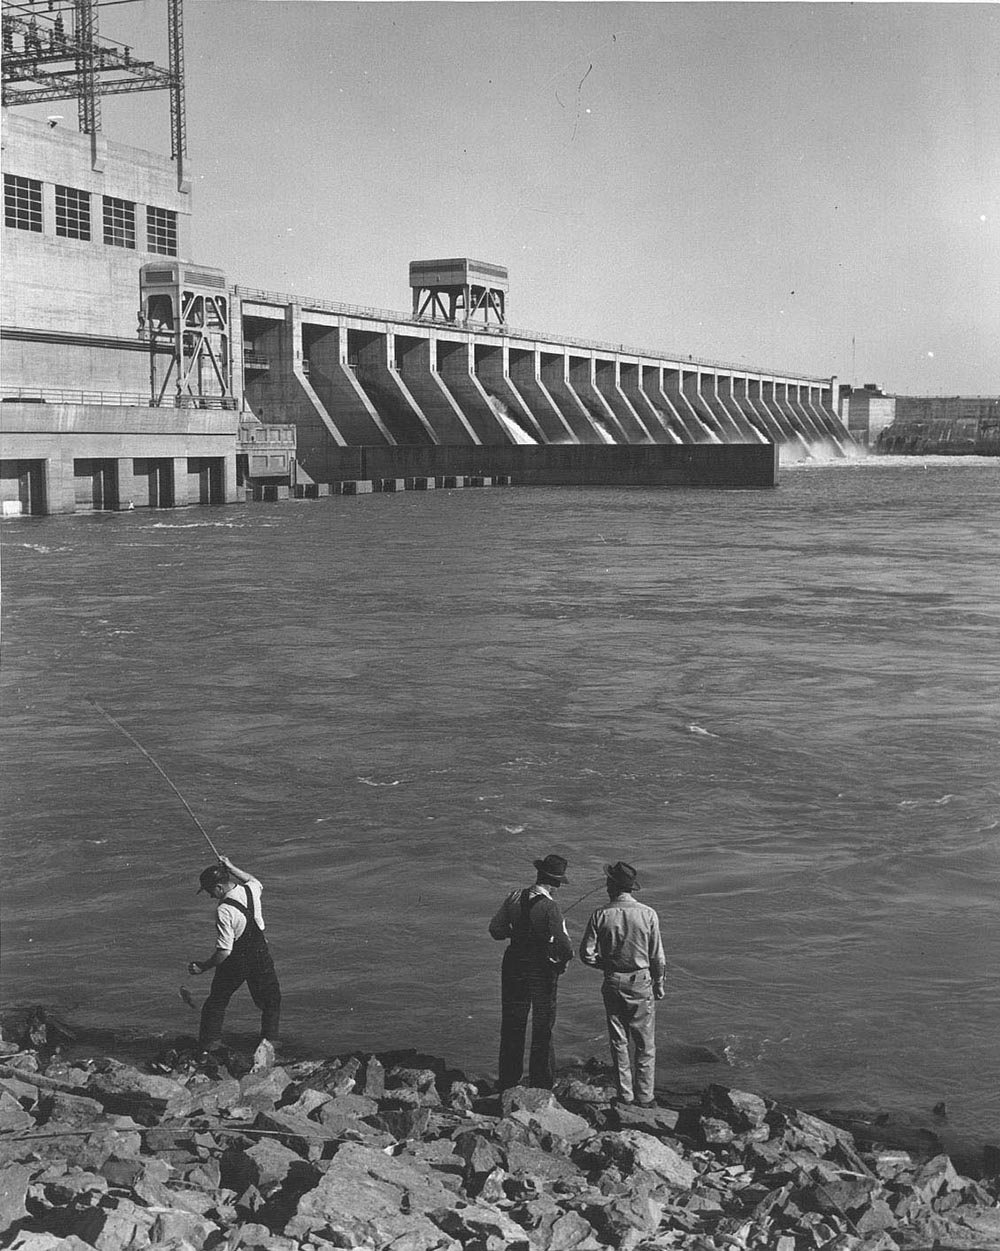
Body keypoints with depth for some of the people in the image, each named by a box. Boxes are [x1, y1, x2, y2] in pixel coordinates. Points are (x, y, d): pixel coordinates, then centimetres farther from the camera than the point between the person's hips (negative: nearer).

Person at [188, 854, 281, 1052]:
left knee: (217, 1001, 15)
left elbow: (224, 951, -24)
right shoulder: (251, 890, -9)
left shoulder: (224, 911, -27)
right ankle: (270, 1038, 16)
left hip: (236, 962, -5)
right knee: (270, 1000, 19)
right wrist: (231, 867, 19)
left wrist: (204, 966, -12)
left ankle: (210, 1041, 22)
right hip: (261, 954, 5)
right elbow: (253, 880, 21)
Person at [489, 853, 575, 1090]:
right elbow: (564, 944, -27)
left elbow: (495, 929, -4)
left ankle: (508, 1085, 24)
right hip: (543, 970, -4)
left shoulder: (514, 898, -7)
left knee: (512, 1027, 16)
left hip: (514, 965, 4)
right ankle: (540, 1086, 17)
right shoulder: (549, 908, -21)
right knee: (543, 1029, 11)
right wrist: (564, 960, -6)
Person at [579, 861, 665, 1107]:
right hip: (641, 982, -1)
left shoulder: (601, 915, -8)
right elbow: (657, 957, -4)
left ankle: (625, 1095, 15)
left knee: (619, 1042, 12)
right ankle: (644, 1096, 10)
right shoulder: (648, 914, -10)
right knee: (645, 1044, 9)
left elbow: (587, 954, -6)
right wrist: (659, 983, 10)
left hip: (613, 984, 1)